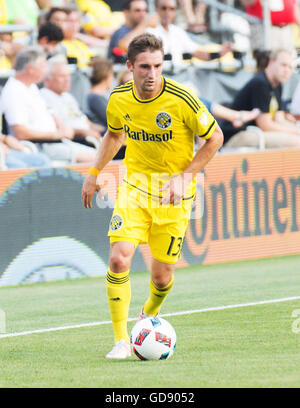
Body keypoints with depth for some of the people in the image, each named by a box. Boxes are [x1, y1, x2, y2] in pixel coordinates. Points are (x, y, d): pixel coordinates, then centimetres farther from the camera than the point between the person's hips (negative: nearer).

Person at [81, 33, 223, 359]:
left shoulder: (182, 99, -19)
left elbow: (215, 137, -6)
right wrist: (94, 173, 11)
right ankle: (121, 341, -8)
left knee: (162, 275, 3)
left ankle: (150, 314, 39)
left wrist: (184, 176, -13)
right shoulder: (119, 99, -7)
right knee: (119, 259, -18)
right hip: (135, 185, 2)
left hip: (174, 193, -2)